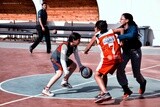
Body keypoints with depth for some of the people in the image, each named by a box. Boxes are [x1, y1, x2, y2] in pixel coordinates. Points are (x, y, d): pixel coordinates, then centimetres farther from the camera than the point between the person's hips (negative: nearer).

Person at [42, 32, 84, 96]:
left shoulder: (74, 46, -8)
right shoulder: (65, 46, -33)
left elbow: (76, 56, 7)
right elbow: (62, 60, -36)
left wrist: (80, 66, 8)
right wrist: (66, 71, -40)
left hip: (64, 58, 10)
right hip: (55, 58, -10)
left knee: (74, 66, 20)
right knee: (60, 72, -29)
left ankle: (64, 81, 33)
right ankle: (46, 90, -30)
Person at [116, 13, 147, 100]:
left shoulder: (133, 28, -21)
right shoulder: (121, 28, -3)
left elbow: (131, 35, -42)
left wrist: (119, 36, -44)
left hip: (135, 51, -5)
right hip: (125, 52, 5)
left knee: (136, 73, 6)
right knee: (120, 70, -14)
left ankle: (142, 83, 42)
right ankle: (126, 90, -4)